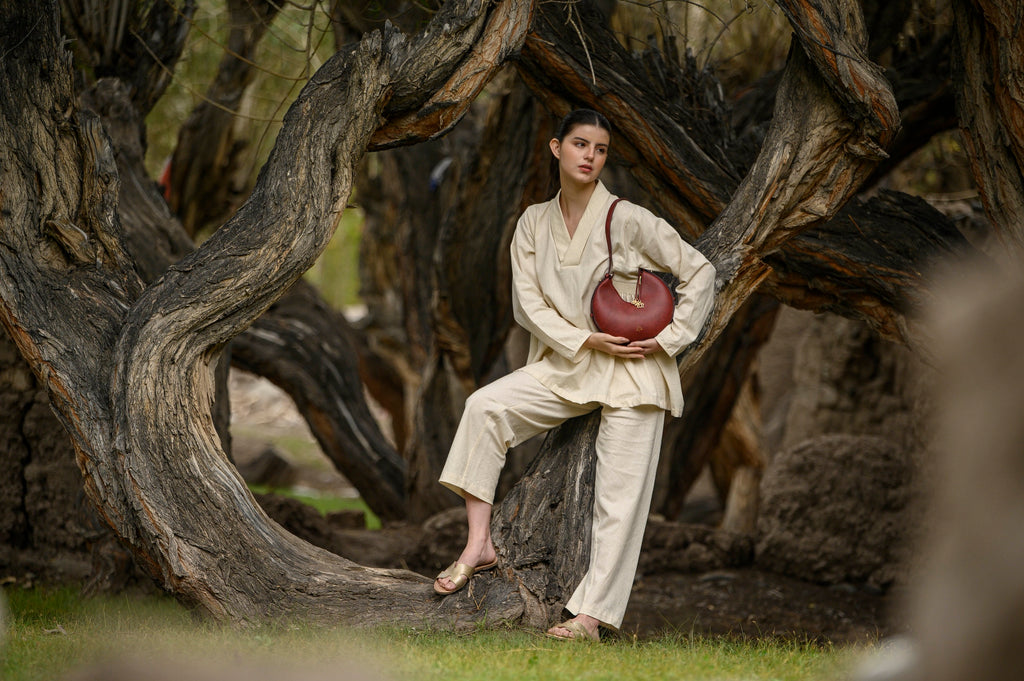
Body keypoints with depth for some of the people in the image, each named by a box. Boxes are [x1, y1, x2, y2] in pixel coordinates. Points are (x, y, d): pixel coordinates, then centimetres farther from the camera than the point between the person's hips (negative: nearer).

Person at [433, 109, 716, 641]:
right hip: (565, 365, 4)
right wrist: (584, 341, -13)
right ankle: (478, 544, -15)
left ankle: (591, 614, -6)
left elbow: (700, 272, -3)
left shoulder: (627, 221, -9)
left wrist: (670, 338, -10)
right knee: (486, 405, -18)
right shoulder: (534, 223, 5)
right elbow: (527, 303, 1)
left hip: (632, 371, -4)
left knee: (619, 496, -8)